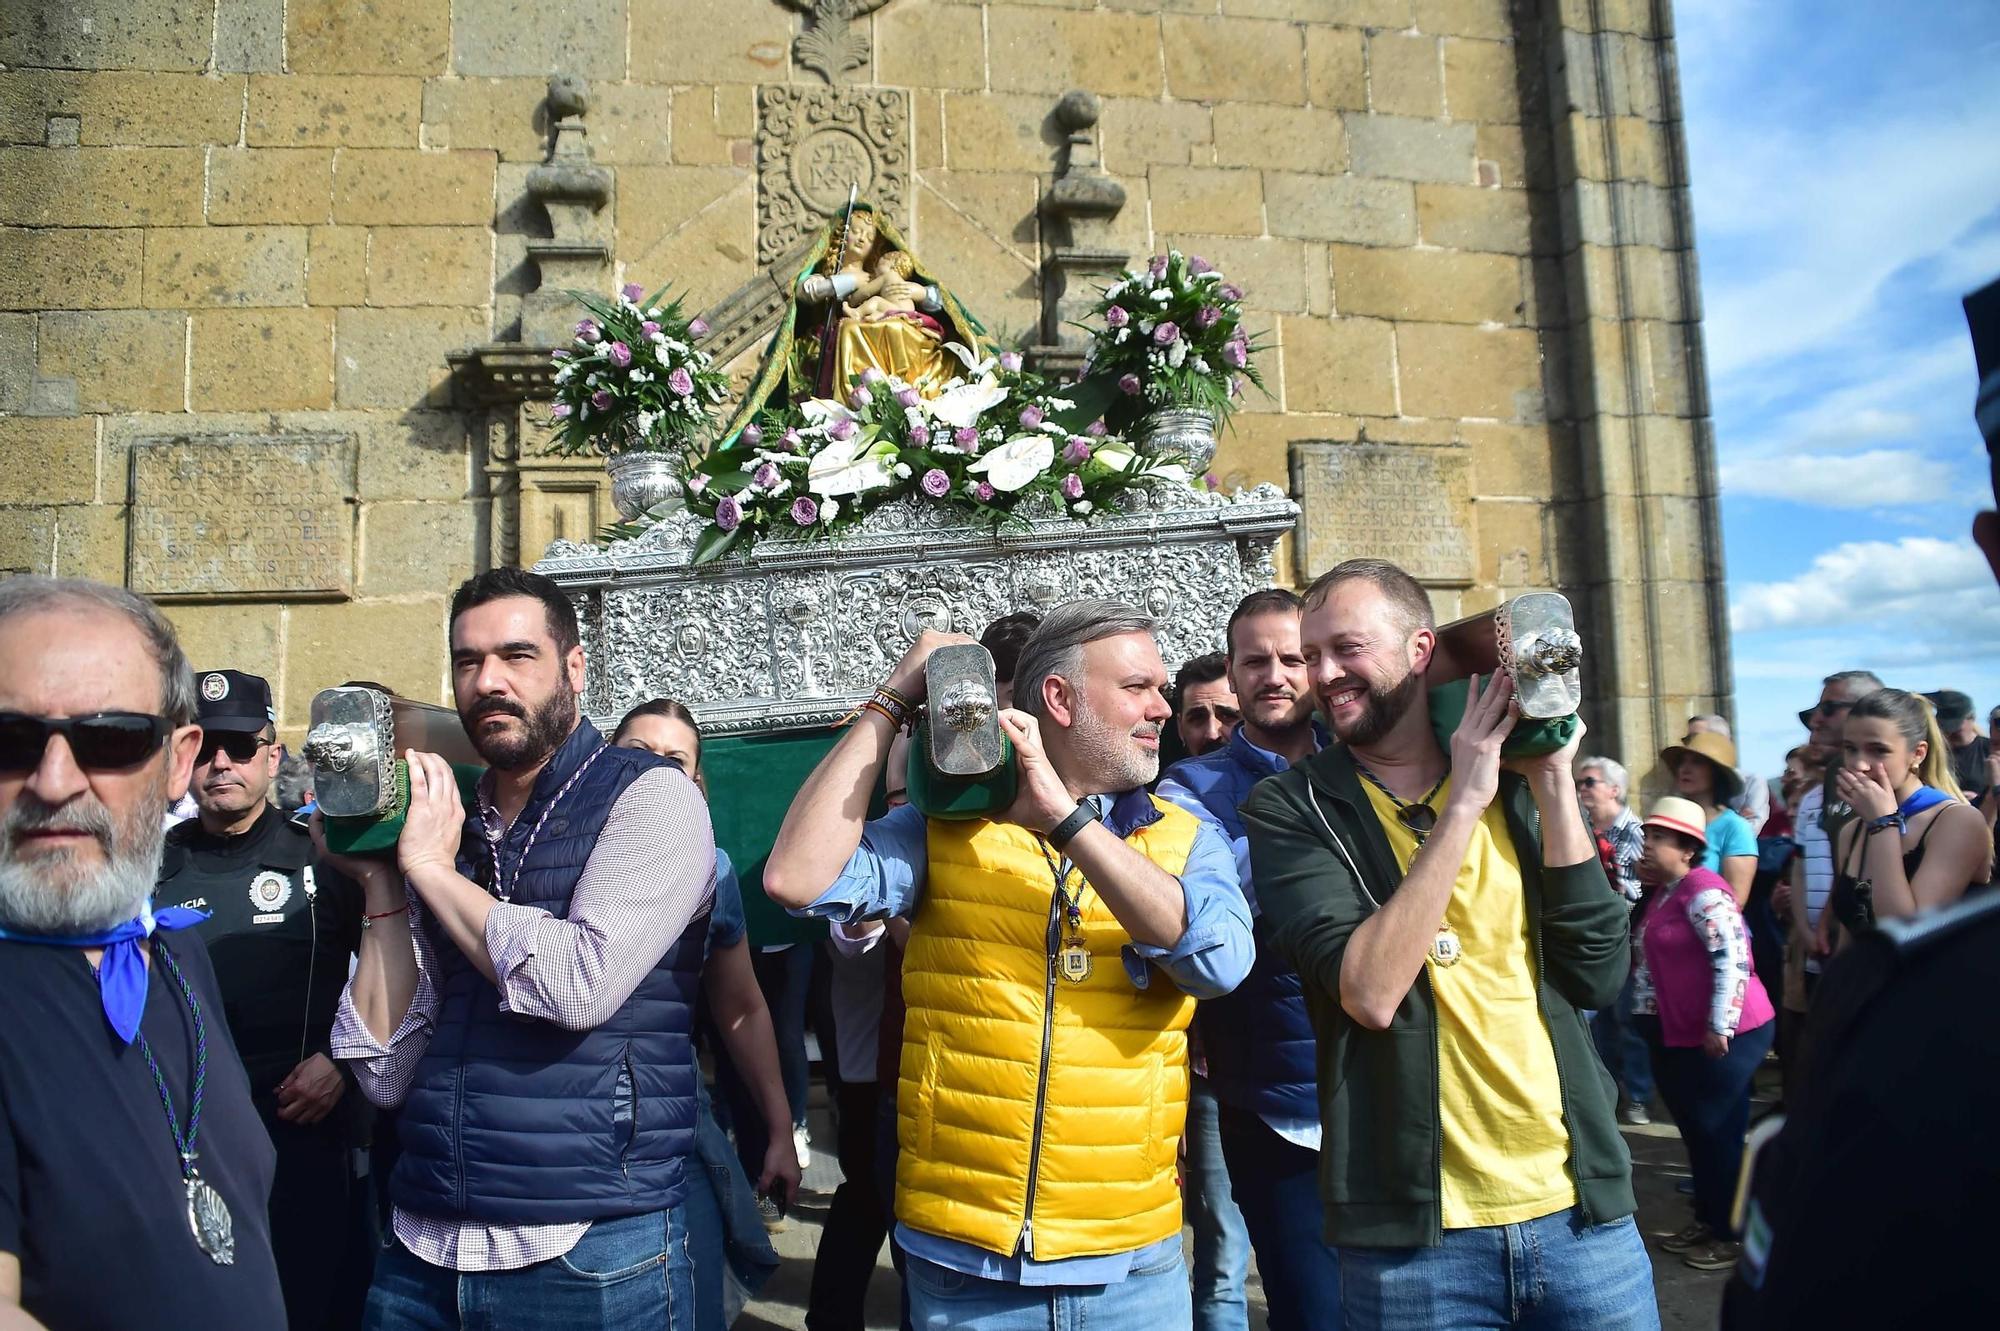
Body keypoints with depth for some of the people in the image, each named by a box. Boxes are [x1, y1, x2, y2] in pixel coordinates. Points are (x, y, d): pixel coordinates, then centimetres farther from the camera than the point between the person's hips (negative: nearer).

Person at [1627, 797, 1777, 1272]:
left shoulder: (1702, 891, -17)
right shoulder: (1663, 893, 13)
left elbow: (1733, 959, -23)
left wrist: (1720, 1027, -22)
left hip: (1724, 1035, -10)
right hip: (1681, 1034, 10)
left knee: (1719, 1133, 1)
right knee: (1696, 1130, 17)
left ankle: (1732, 1235, 14)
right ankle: (1706, 1221, 29)